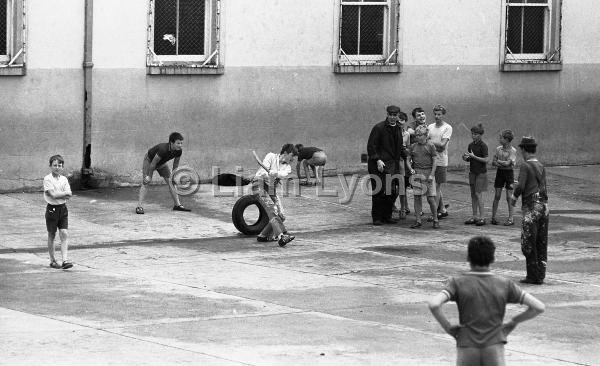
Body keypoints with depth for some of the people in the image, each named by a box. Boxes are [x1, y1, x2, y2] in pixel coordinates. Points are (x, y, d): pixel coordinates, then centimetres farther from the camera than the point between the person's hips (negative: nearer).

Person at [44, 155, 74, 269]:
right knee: (51, 235, 6)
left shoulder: (64, 179, 6)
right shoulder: (47, 179, -9)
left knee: (64, 234, -6)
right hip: (52, 208, -4)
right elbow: (53, 195, -18)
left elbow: (68, 196, -3)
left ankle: (65, 260, -10)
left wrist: (57, 194, -17)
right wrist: (65, 193, -9)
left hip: (63, 208, 4)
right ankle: (52, 261, 16)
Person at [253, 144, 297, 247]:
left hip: (272, 190, 7)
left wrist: (275, 174, -36)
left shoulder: (287, 167, 11)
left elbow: (283, 174, -15)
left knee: (281, 216, -2)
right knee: (272, 209, -24)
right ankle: (281, 236, -37)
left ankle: (263, 235, 14)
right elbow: (263, 172, -12)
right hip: (260, 185, -7)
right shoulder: (271, 156, 0)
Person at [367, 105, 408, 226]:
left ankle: (387, 216, 14)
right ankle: (377, 218, 2)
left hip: (393, 165, 6)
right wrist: (378, 160, -19)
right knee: (379, 192, -6)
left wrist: (404, 157, 13)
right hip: (379, 165, -6)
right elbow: (371, 147, -10)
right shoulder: (378, 128, -8)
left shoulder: (398, 129, 14)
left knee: (393, 192, 3)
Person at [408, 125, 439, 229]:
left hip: (428, 172, -3)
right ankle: (417, 221, 6)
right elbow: (408, 159, 15)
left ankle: (435, 219, 10)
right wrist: (410, 168, -4)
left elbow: (434, 161, -1)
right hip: (417, 173, 3)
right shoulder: (413, 146, 8)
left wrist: (431, 174, -8)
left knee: (431, 198, -3)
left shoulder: (430, 145, 0)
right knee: (417, 197, 1)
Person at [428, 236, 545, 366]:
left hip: (467, 352, 0)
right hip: (494, 354, 0)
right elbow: (539, 307, -2)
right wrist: (514, 321, 12)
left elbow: (433, 304, -21)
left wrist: (447, 326, -4)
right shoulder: (505, 285, 0)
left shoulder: (458, 283, -4)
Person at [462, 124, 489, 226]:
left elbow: (485, 160, -15)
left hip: (481, 173, -7)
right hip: (472, 172, 7)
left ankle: (482, 218, -5)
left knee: (478, 194, -8)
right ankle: (474, 217, 10)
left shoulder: (483, 146, -11)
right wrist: (465, 157, -6)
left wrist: (474, 156, -19)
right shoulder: (471, 145, 10)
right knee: (473, 195, 6)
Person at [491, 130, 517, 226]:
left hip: (509, 172, -4)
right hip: (499, 172, 4)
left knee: (509, 197, 0)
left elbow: (507, 163, -18)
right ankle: (493, 217, 8)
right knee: (497, 196, 3)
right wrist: (503, 164, -11)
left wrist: (498, 161, -5)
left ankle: (510, 218, 8)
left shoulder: (512, 150, -11)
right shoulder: (498, 149, 5)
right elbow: (493, 163, 6)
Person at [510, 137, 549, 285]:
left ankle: (533, 276, -1)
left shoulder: (526, 166, -9)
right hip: (544, 206, 7)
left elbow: (521, 186, -19)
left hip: (531, 207, -7)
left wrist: (514, 196, 1)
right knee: (541, 244, 9)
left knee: (528, 244, -1)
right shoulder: (541, 167, 13)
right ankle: (540, 276, 11)